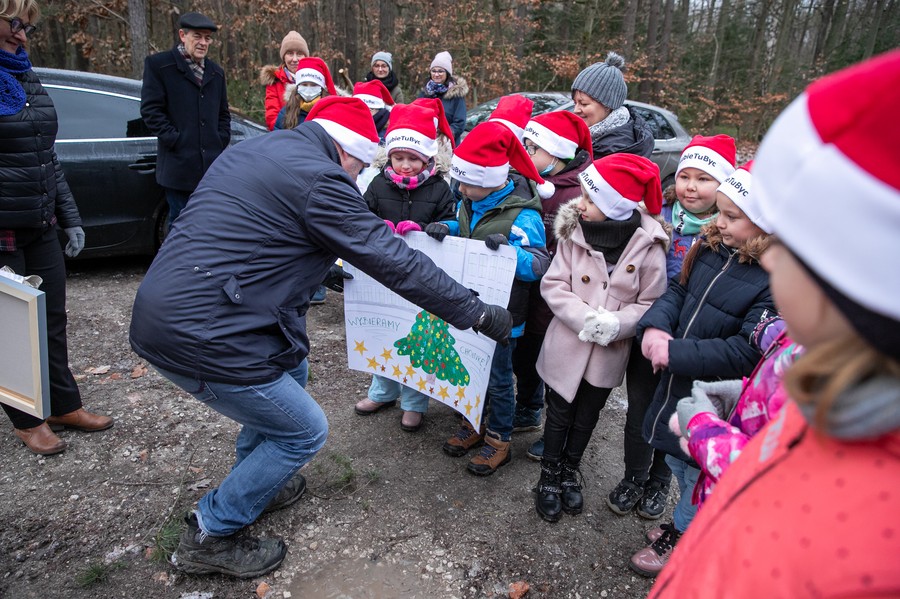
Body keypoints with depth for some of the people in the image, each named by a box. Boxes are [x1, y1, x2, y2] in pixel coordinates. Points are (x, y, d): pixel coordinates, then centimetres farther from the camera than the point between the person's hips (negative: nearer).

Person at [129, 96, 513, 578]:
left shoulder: (251, 150, 14)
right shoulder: (318, 180, -14)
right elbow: (395, 263, -15)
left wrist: (322, 269, 38)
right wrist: (478, 313, -7)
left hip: (160, 311, 10)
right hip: (200, 336, -10)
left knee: (291, 369, 26)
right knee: (304, 432, 7)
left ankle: (255, 482, 41)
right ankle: (209, 538, 21)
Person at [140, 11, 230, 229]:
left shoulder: (216, 72, 18)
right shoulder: (158, 64, 1)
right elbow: (150, 109, -5)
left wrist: (222, 141, 7)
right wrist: (175, 140, -12)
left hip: (212, 164, 5)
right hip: (179, 163, -5)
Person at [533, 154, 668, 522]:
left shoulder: (648, 245, -15)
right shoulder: (573, 232, -12)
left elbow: (651, 302, -10)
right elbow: (553, 285, -10)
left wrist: (615, 324, -26)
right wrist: (587, 318, -24)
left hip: (610, 352, 1)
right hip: (567, 345, 0)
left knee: (587, 416, 21)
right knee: (559, 414, 15)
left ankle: (570, 471, 45)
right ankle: (550, 475, 37)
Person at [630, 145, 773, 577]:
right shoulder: (712, 248, -3)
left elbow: (746, 352, -29)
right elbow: (679, 290, 6)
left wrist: (676, 353, -26)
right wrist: (654, 326, -13)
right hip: (679, 381, 8)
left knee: (700, 476, 16)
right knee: (677, 460, 28)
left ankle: (680, 541, 41)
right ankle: (686, 524, 54)